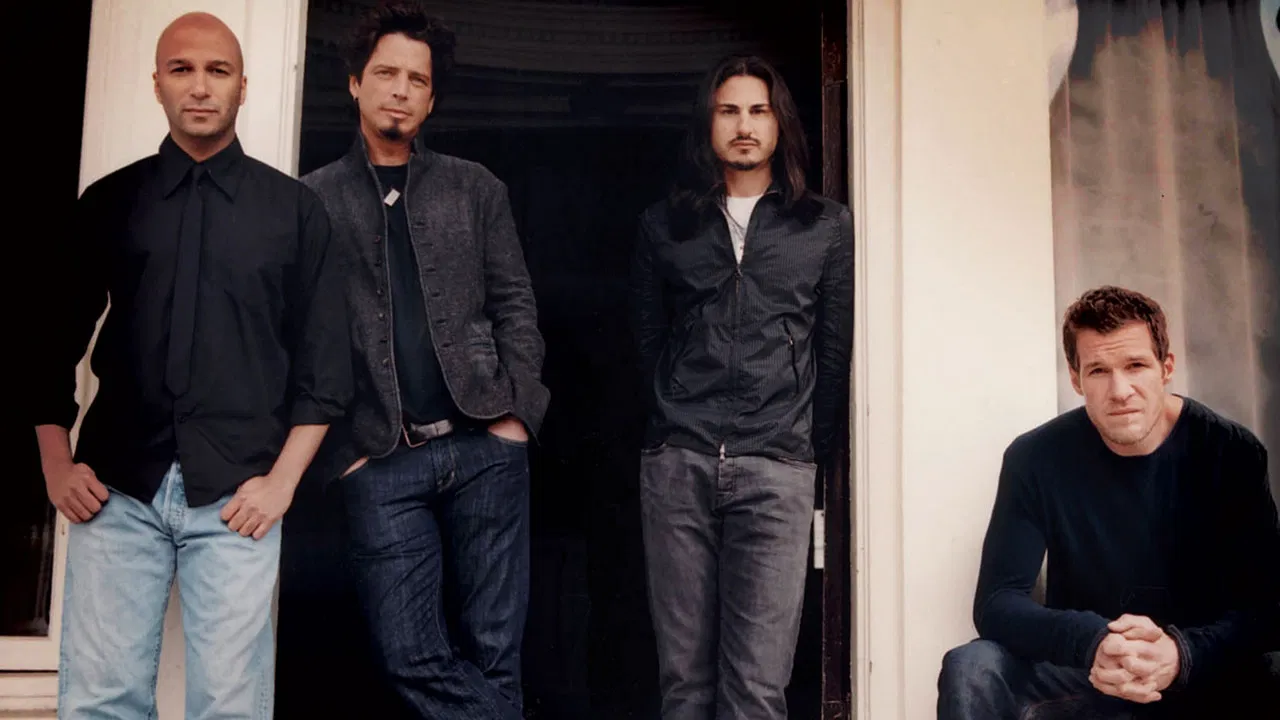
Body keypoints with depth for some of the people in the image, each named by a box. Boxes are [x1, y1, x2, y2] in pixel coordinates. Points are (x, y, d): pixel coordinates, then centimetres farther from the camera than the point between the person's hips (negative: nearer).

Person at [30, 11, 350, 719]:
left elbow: (324, 359, 4)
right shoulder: (109, 201, 10)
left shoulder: (294, 208, 6)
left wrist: (281, 481, -3)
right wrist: (56, 465, 4)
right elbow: (56, 342, 13)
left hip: (236, 499, -1)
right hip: (117, 490, 1)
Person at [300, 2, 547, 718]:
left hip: (485, 446, 1)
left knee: (493, 650, 3)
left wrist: (517, 412, -3)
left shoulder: (475, 188, 12)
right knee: (412, 657, -2)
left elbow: (515, 305, 9)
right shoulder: (314, 199, 9)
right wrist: (342, 442, -4)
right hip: (383, 461, 0)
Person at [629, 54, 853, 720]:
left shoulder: (826, 227, 11)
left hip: (776, 470, -1)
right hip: (677, 465, 2)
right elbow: (648, 341, 16)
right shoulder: (665, 225, 15)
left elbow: (835, 351, 11)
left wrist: (812, 446, 9)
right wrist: (676, 426, 12)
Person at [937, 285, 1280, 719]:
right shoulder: (1036, 458, -10)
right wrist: (1091, 644, -33)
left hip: (1205, 669, 1)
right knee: (970, 670, -27)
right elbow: (996, 601, -14)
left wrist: (1181, 654, -33)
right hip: (1079, 667, 0)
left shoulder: (1232, 454, -9)